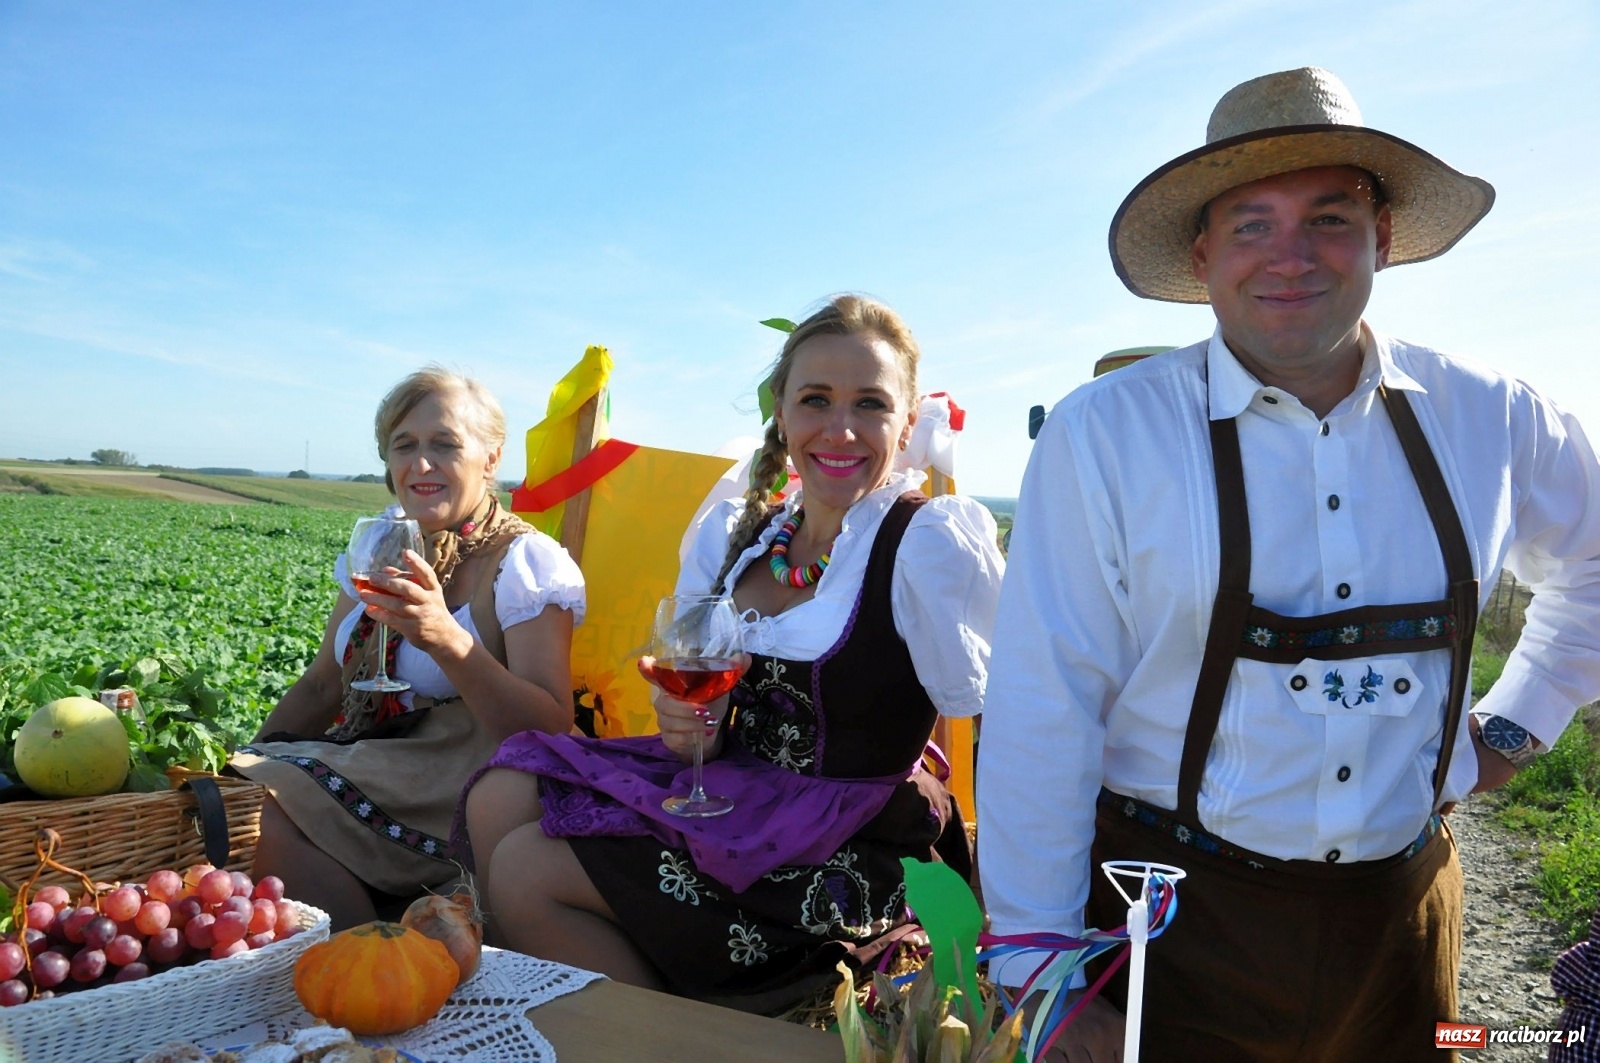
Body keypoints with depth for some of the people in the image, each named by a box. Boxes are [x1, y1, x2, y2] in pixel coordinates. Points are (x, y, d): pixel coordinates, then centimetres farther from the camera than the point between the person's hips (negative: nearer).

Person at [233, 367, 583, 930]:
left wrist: (447, 640, -32)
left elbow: (549, 730, -19)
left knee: (248, 807, -23)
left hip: (453, 793, -7)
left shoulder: (525, 562, -9)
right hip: (364, 765, 7)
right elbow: (321, 685, 19)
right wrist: (255, 753, 0)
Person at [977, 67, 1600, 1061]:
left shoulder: (1487, 418, -1)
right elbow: (1041, 718, -15)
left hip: (1404, 920, 4)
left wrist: (1517, 725, 10)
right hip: (1173, 923, -3)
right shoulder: (1105, 434, -14)